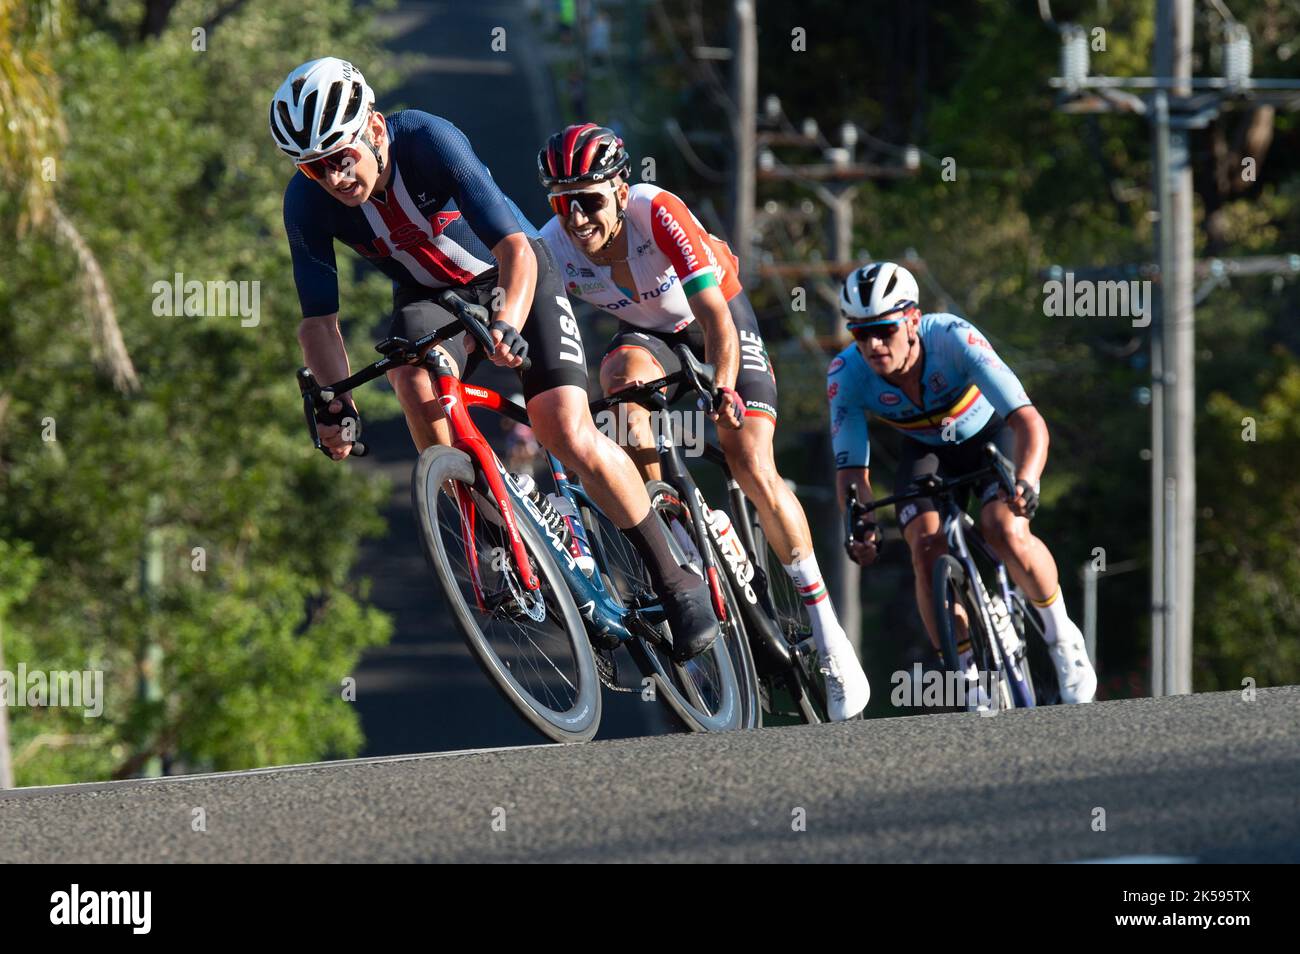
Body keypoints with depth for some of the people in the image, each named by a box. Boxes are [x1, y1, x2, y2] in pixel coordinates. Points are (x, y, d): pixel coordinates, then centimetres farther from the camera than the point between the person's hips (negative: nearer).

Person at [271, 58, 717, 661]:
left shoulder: (429, 141, -34)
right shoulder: (308, 201, -22)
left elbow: (516, 248, -39)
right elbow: (319, 317, -13)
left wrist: (508, 325, -56)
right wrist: (333, 403, -28)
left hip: (512, 274, -3)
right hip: (429, 294, 3)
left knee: (569, 435, -18)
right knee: (416, 381, -31)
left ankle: (675, 581, -2)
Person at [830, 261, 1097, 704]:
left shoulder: (953, 338, -36)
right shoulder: (846, 374, -27)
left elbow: (1029, 422, -40)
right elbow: (851, 468, -22)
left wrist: (1025, 481, -58)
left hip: (989, 432, -3)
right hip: (926, 451, 3)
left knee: (1004, 530, -28)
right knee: (927, 548, -22)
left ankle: (1063, 639, -4)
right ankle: (967, 675, -8)